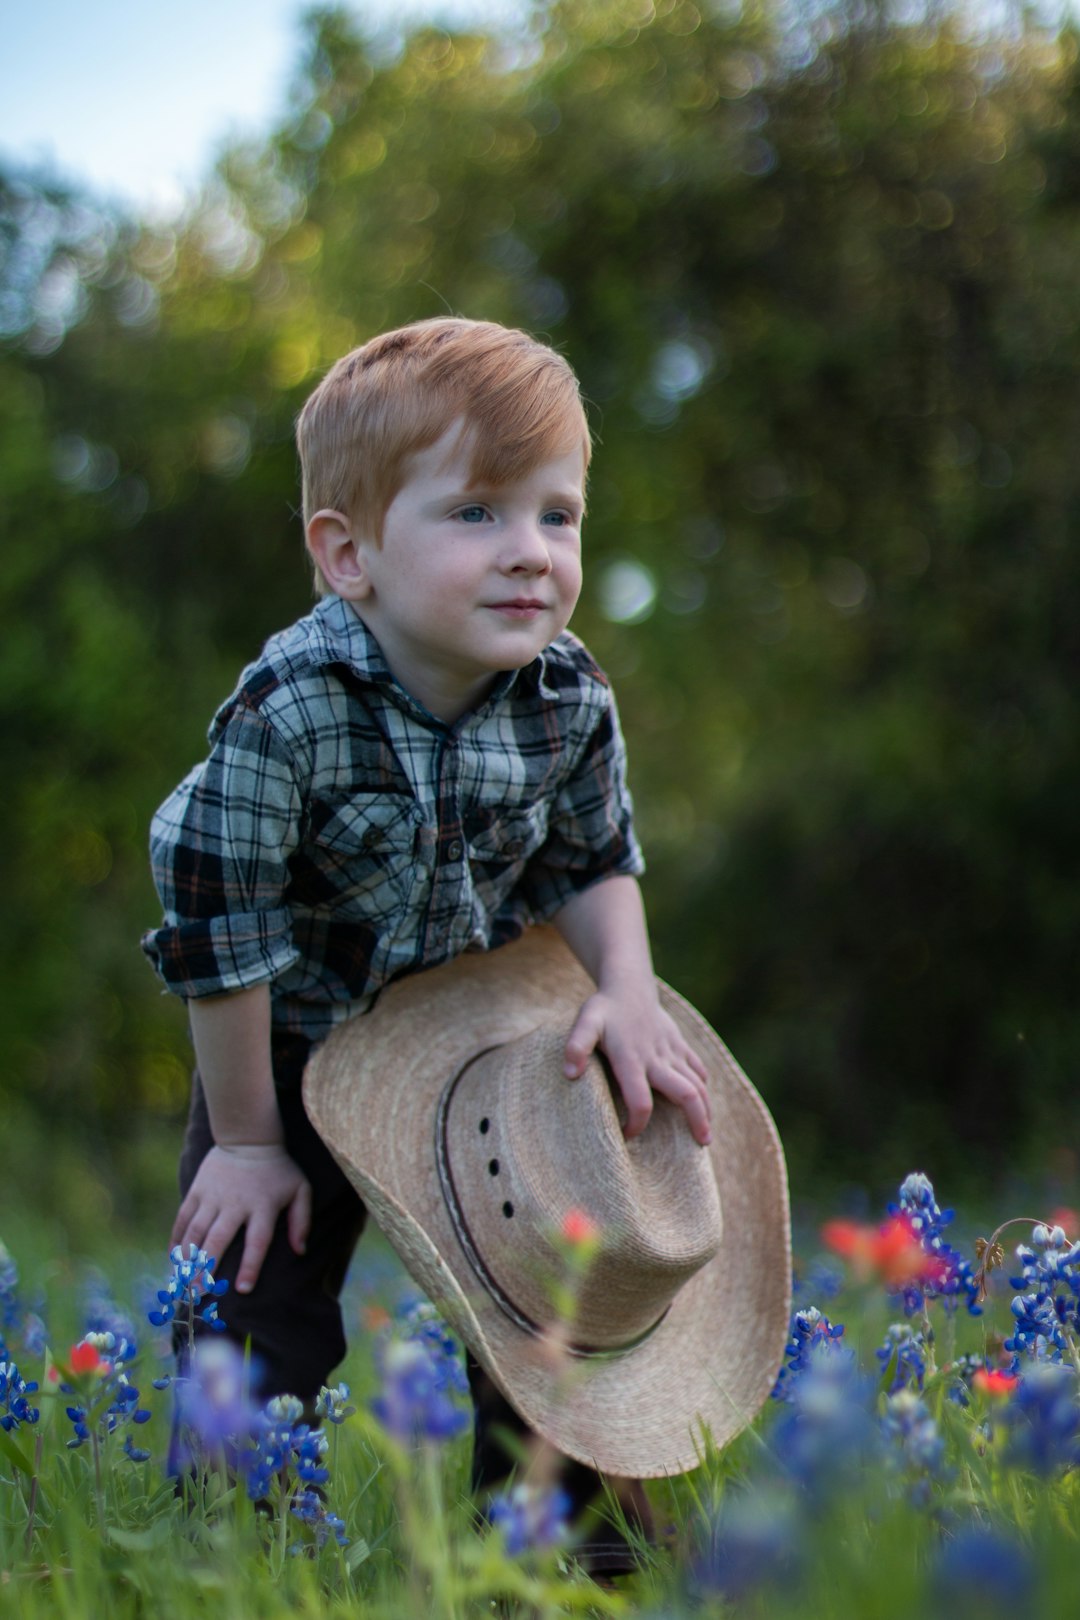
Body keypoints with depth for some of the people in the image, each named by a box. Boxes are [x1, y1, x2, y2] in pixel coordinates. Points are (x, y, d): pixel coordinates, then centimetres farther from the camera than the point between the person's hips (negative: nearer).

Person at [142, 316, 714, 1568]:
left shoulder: (570, 698, -18)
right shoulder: (286, 712, -32)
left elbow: (594, 859, 2)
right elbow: (218, 927, -23)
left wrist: (627, 993, -17)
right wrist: (247, 1138, -14)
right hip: (296, 1050, -4)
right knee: (255, 1332, -4)